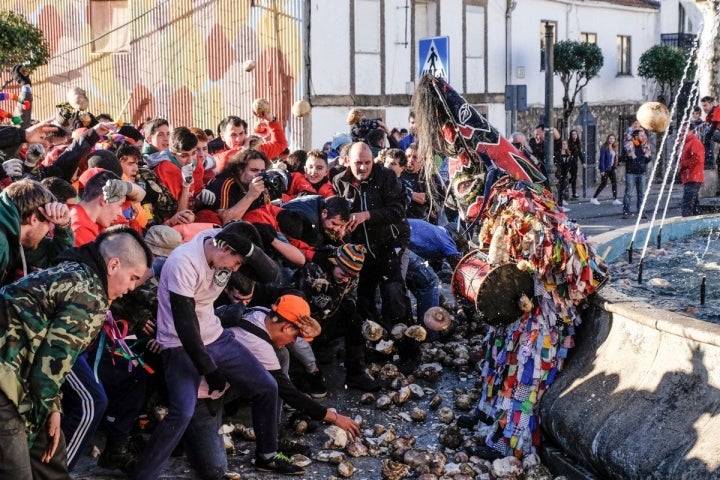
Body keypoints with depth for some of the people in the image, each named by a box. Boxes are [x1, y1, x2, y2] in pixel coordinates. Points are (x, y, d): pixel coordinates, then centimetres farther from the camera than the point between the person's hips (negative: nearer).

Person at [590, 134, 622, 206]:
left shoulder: (614, 148, 11)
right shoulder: (604, 148, -12)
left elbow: (614, 158, 15)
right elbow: (602, 159, -15)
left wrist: (615, 166, 5)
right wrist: (602, 170, -18)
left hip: (611, 168, 7)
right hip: (605, 168, -7)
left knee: (614, 183, 1)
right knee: (603, 183, -2)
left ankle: (615, 199, 4)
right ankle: (593, 198, 8)